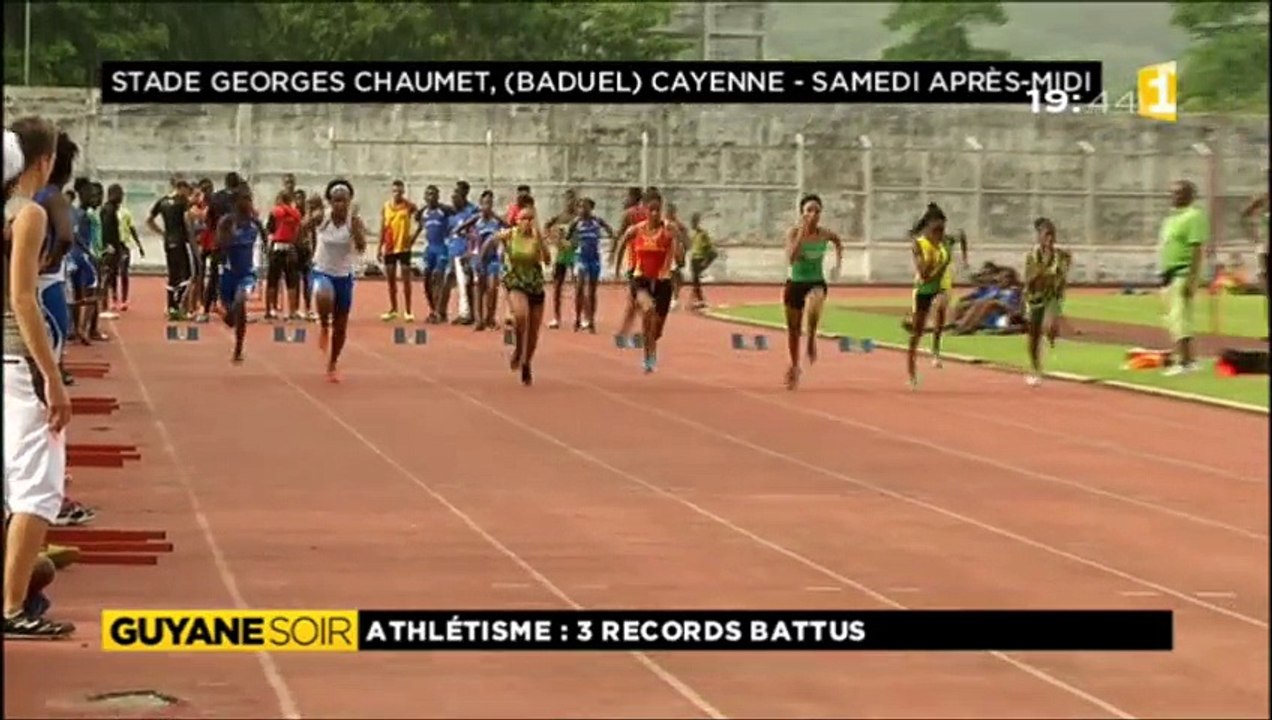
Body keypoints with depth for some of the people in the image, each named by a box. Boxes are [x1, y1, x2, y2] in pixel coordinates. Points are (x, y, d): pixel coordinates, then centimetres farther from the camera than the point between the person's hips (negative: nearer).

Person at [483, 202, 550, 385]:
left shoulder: (537, 237, -6)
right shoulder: (509, 235, -7)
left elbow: (548, 260, -19)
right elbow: (493, 239, 14)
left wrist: (539, 239, -26)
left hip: (536, 285, 2)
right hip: (515, 283, -2)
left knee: (533, 332, 9)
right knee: (521, 314, -34)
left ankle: (526, 365, 32)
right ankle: (518, 350, -9)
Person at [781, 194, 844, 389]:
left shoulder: (824, 234, -5)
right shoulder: (794, 233, -12)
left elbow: (838, 242, 20)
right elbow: (791, 258, -29)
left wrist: (838, 263, 10)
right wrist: (802, 233, -30)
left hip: (817, 283, 0)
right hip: (795, 283, 0)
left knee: (814, 303, -39)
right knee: (793, 329, 11)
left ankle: (812, 340, -16)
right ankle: (794, 366, 33)